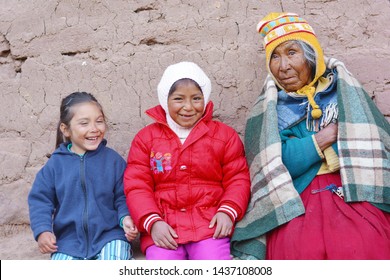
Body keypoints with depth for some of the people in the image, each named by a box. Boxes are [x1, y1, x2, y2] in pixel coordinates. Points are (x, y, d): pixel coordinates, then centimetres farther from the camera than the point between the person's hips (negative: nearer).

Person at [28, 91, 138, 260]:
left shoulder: (113, 159, 2)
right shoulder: (56, 163, 3)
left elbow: (123, 197, 4)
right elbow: (40, 199, 6)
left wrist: (126, 218, -15)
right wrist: (42, 230, -8)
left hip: (109, 235, -1)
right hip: (69, 240, 1)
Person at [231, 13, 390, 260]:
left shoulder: (346, 92, 12)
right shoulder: (267, 110, 9)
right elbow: (274, 165, -5)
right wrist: (326, 136, -6)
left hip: (355, 194, 1)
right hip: (295, 204, 0)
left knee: (363, 245, -26)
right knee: (298, 248, -28)